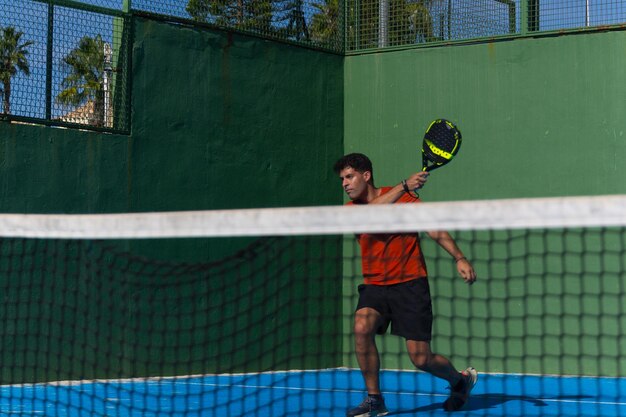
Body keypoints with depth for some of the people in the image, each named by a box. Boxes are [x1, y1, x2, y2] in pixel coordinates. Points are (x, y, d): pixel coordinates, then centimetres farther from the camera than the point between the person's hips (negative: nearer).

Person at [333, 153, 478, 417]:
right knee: (362, 327, -27)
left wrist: (459, 258, -19)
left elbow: (434, 228, -6)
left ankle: (461, 380, 27)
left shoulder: (404, 198, -3)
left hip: (409, 283, -3)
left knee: (421, 359, -6)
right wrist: (404, 187, -26)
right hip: (375, 286, 3)